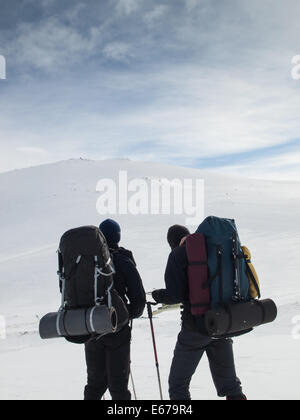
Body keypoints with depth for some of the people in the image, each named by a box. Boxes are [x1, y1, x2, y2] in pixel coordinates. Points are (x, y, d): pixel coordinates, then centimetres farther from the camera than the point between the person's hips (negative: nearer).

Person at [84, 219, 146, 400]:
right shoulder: (124, 262, -9)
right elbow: (139, 299, -11)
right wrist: (130, 314, 8)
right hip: (117, 331, -3)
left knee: (95, 381, 18)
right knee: (118, 385, 6)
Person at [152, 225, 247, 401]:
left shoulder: (179, 255, -6)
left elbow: (174, 295, -15)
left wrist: (156, 295, 4)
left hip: (197, 326, -5)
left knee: (178, 384, 8)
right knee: (230, 384, 17)